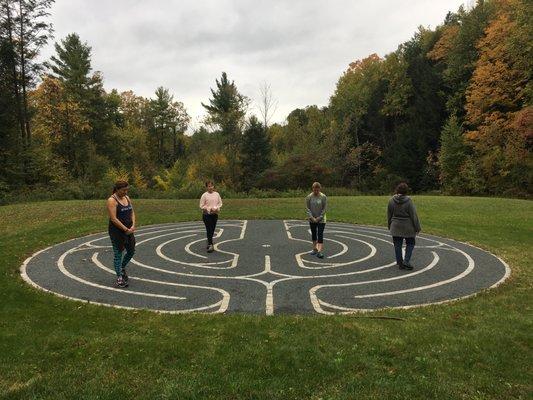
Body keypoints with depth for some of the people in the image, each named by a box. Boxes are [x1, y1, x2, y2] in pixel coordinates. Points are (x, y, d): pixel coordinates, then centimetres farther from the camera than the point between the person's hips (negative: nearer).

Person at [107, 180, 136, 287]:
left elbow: (132, 213, 9)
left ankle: (122, 267, 39)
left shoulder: (127, 198, 8)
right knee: (118, 254, 2)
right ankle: (119, 278, 12)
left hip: (128, 231, 7)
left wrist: (133, 226, -7)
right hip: (117, 231, -7)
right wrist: (126, 229, -18)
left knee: (131, 251, 15)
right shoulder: (112, 200, -14)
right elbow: (114, 219, -20)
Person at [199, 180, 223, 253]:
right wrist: (209, 209, -18)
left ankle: (209, 244, 26)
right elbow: (201, 206, -5)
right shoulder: (204, 195, -6)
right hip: (207, 215, -4)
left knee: (212, 230, 11)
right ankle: (210, 245, -9)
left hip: (215, 214, 4)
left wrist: (217, 208, -8)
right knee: (209, 230, -10)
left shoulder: (216, 194, 6)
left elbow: (220, 203, 12)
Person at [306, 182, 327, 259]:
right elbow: (308, 208, -3)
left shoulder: (323, 197, -7)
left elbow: (324, 209, -6)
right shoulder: (309, 197, -4)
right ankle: (315, 249, 24)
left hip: (321, 219, -2)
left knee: (320, 234, -9)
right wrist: (312, 218, -11)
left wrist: (319, 217, -12)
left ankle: (319, 251, -14)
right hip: (312, 219, 2)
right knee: (313, 234, 12)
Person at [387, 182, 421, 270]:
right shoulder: (408, 200, -14)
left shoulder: (391, 200, -3)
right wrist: (417, 227, -2)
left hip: (396, 227, 3)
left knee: (397, 245, 10)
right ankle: (406, 262, 1)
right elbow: (414, 215, -10)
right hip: (407, 227, -3)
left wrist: (390, 226, 18)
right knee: (410, 244, 11)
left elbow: (389, 215, 6)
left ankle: (400, 263, 17)